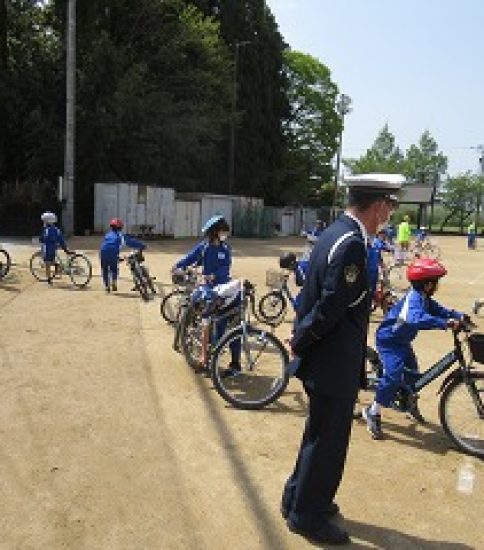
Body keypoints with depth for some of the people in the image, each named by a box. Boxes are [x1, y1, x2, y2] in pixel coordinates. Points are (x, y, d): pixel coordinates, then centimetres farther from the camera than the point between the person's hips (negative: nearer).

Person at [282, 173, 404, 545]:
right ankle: (307, 517, 29)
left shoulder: (335, 233, 7)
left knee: (320, 435, 24)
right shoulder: (352, 244, -24)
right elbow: (330, 308, -26)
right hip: (334, 363, -10)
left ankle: (298, 500, 42)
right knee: (328, 442, 9)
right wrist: (301, 344, -12)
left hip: (324, 359, 10)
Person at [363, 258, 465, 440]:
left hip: (402, 341, 10)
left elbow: (439, 310, 2)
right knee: (394, 376, -19)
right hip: (388, 340, -10)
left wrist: (459, 316, -14)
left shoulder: (424, 299, 0)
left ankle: (411, 404, 45)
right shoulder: (414, 298, -30)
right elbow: (417, 319, -47)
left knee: (412, 372, 19)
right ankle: (373, 413, -6)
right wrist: (446, 323, -52)